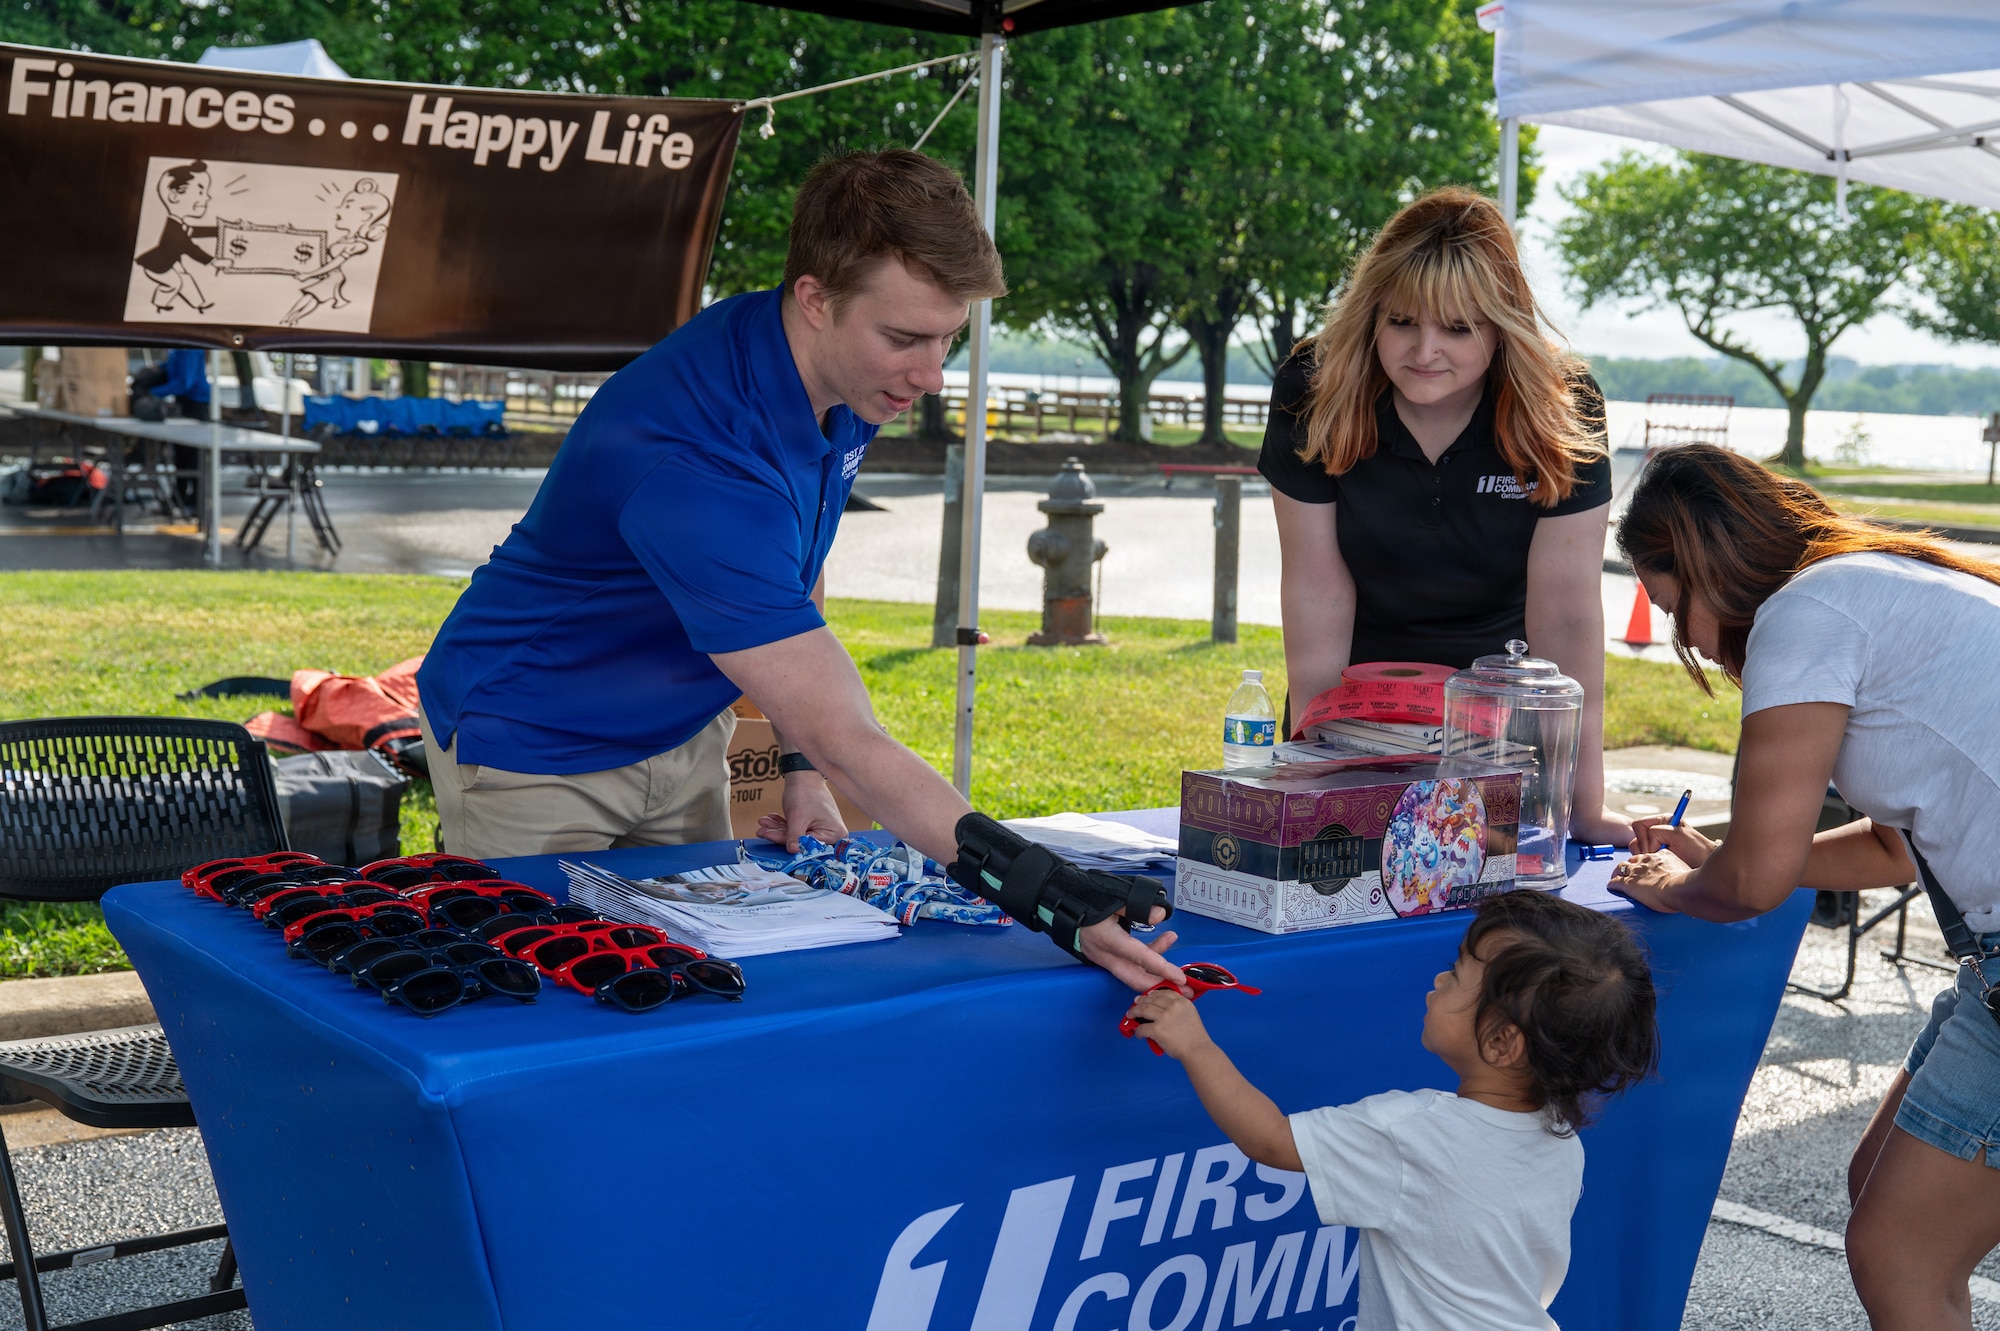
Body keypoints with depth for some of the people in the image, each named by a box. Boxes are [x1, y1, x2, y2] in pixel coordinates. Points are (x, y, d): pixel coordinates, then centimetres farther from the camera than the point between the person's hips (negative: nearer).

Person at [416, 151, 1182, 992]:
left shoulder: (852, 381, -11)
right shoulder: (692, 461, -39)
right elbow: (843, 739, -41)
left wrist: (801, 768, -2)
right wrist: (1039, 893, -47)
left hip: (683, 732, 7)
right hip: (532, 753, -7)